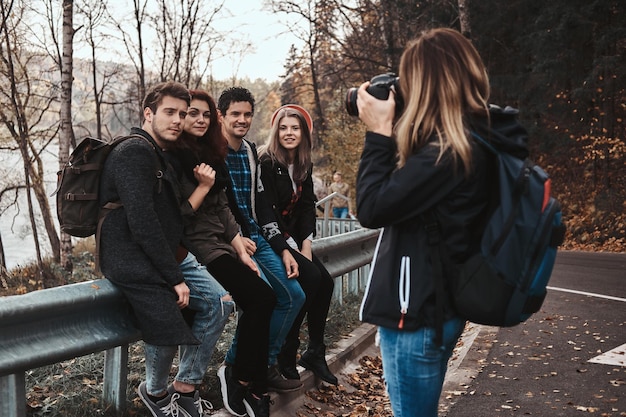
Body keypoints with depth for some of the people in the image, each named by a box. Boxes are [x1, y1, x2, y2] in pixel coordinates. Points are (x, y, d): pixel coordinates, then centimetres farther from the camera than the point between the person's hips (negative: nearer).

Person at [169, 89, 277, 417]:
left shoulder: (210, 155, 17)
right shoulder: (172, 157, -7)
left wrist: (242, 252, 6)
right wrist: (203, 186, -14)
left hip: (220, 246, 7)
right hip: (192, 248, -7)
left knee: (259, 303, -13)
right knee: (262, 298, -18)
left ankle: (253, 387, -6)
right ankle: (242, 381, 0)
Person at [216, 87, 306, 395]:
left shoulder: (250, 152, 15)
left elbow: (261, 204, 15)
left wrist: (283, 248, 7)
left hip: (256, 237, 7)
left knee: (294, 295, 0)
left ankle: (265, 365, 13)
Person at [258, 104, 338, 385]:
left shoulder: (304, 165, 8)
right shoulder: (267, 162, -14)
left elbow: (307, 206, 6)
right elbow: (268, 210, -17)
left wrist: (306, 243, -6)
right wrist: (291, 247, -16)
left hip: (293, 237, 7)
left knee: (326, 282, -8)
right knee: (311, 278, -21)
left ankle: (315, 353, 5)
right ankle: (285, 355, -7)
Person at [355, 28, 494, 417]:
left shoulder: (448, 151, -23)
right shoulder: (469, 142, 7)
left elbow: (373, 208, -21)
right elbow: (404, 188, 15)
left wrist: (378, 133, -14)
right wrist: (389, 133, 5)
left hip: (418, 314, -10)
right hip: (433, 306, 10)